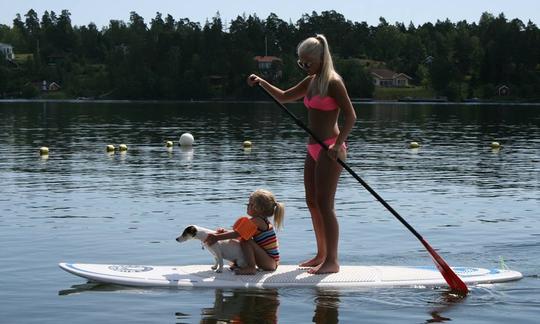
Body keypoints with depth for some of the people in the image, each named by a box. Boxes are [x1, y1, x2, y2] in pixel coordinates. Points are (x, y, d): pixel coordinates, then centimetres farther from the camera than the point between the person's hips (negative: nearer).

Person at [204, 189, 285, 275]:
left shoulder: (257, 221, -17)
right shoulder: (263, 221, 14)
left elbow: (237, 234, -21)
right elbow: (239, 232, 12)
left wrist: (217, 237, -18)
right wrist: (225, 231, 1)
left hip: (270, 262, -10)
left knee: (245, 240, -22)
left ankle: (251, 268, -21)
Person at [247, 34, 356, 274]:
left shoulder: (333, 82, -11)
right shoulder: (311, 81, 14)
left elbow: (350, 116, -17)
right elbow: (284, 97, 26)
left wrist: (338, 143, -28)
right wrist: (262, 82, 13)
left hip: (329, 148, -9)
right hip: (314, 149, 9)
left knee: (324, 204, -10)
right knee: (312, 202, 12)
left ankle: (332, 261, -5)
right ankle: (321, 255, 22)